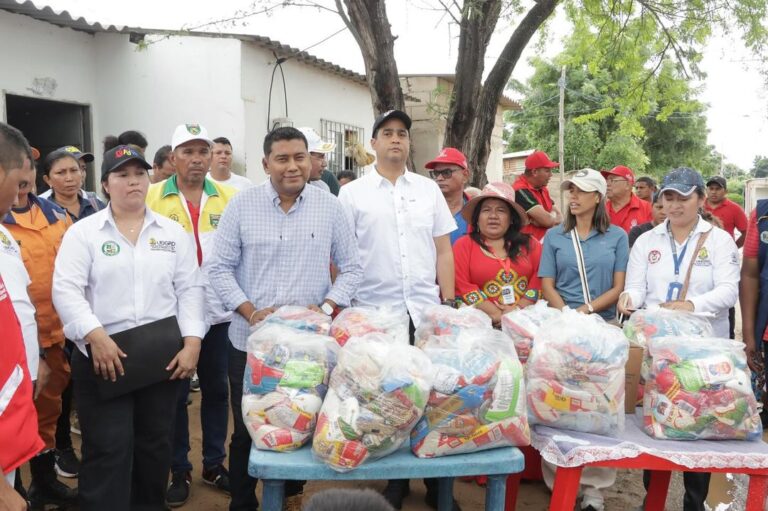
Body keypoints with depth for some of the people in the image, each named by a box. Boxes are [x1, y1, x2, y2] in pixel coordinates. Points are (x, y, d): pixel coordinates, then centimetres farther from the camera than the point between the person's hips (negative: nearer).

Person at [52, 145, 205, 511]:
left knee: (155, 444, 14)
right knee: (109, 449, -1)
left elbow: (190, 289, 3)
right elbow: (66, 290, -8)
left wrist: (192, 342, -8)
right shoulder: (83, 232, 1)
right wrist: (96, 336, -20)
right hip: (102, 355, -3)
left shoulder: (174, 232, 8)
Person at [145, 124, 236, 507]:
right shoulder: (152, 198, -3)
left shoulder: (229, 197, 2)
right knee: (175, 393, 9)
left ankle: (214, 463, 29)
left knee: (216, 389, 13)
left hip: (219, 311, 2)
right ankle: (179, 470, 25)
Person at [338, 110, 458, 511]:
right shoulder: (352, 194, 2)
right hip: (375, 314, -1)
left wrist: (449, 303, 5)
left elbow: (443, 250, 10)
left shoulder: (428, 189, 9)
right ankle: (395, 479, 23)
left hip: (426, 311, 2)